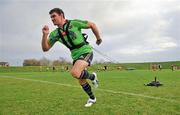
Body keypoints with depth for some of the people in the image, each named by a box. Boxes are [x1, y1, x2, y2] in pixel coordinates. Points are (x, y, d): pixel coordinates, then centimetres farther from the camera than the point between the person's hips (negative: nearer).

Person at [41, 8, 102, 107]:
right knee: (81, 81, 12)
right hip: (75, 56, 6)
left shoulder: (74, 23, -12)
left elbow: (92, 25, -3)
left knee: (75, 73, -29)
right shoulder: (55, 33, 1)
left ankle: (92, 76, 2)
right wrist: (45, 35, -18)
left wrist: (98, 38, 5)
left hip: (85, 51, -6)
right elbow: (45, 48, -3)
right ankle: (92, 98, 36)